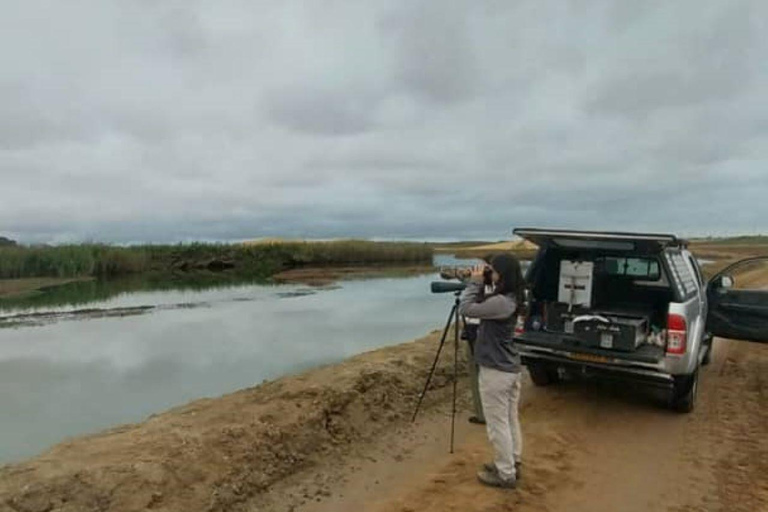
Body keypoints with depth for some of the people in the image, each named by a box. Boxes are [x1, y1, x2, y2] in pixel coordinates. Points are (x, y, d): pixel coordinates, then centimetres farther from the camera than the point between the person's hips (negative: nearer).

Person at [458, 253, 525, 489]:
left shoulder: (501, 302, -26)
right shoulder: (510, 298, 5)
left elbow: (466, 308, -22)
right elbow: (481, 306, 14)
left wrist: (474, 283, -13)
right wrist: (480, 285, 1)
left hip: (495, 370, -10)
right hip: (511, 368, 10)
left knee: (497, 424, 4)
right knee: (510, 420, 20)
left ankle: (506, 474, 16)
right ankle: (512, 464, 34)